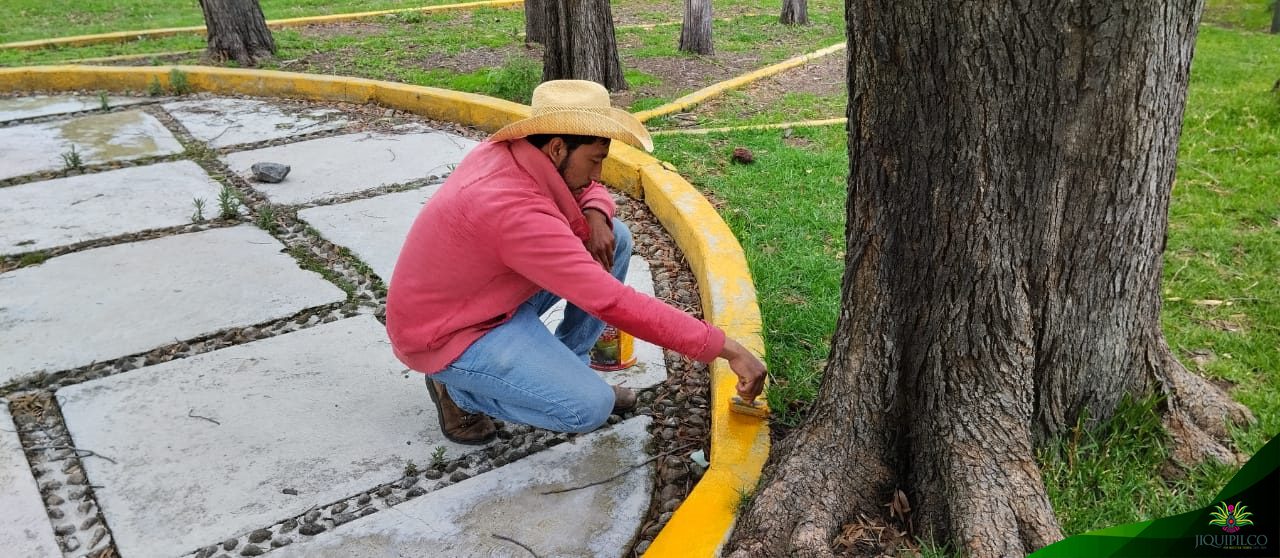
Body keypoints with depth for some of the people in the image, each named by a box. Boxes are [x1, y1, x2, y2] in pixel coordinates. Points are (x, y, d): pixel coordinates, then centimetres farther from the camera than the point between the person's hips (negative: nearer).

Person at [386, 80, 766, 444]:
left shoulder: (511, 149, -9)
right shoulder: (517, 212, -35)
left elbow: (588, 189, 11)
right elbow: (616, 304, -36)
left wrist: (595, 215, -15)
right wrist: (725, 348, -32)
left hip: (490, 297, 9)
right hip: (446, 334, -9)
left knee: (615, 238, -1)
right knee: (590, 407, -22)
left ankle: (566, 365, 10)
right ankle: (457, 388, 0)